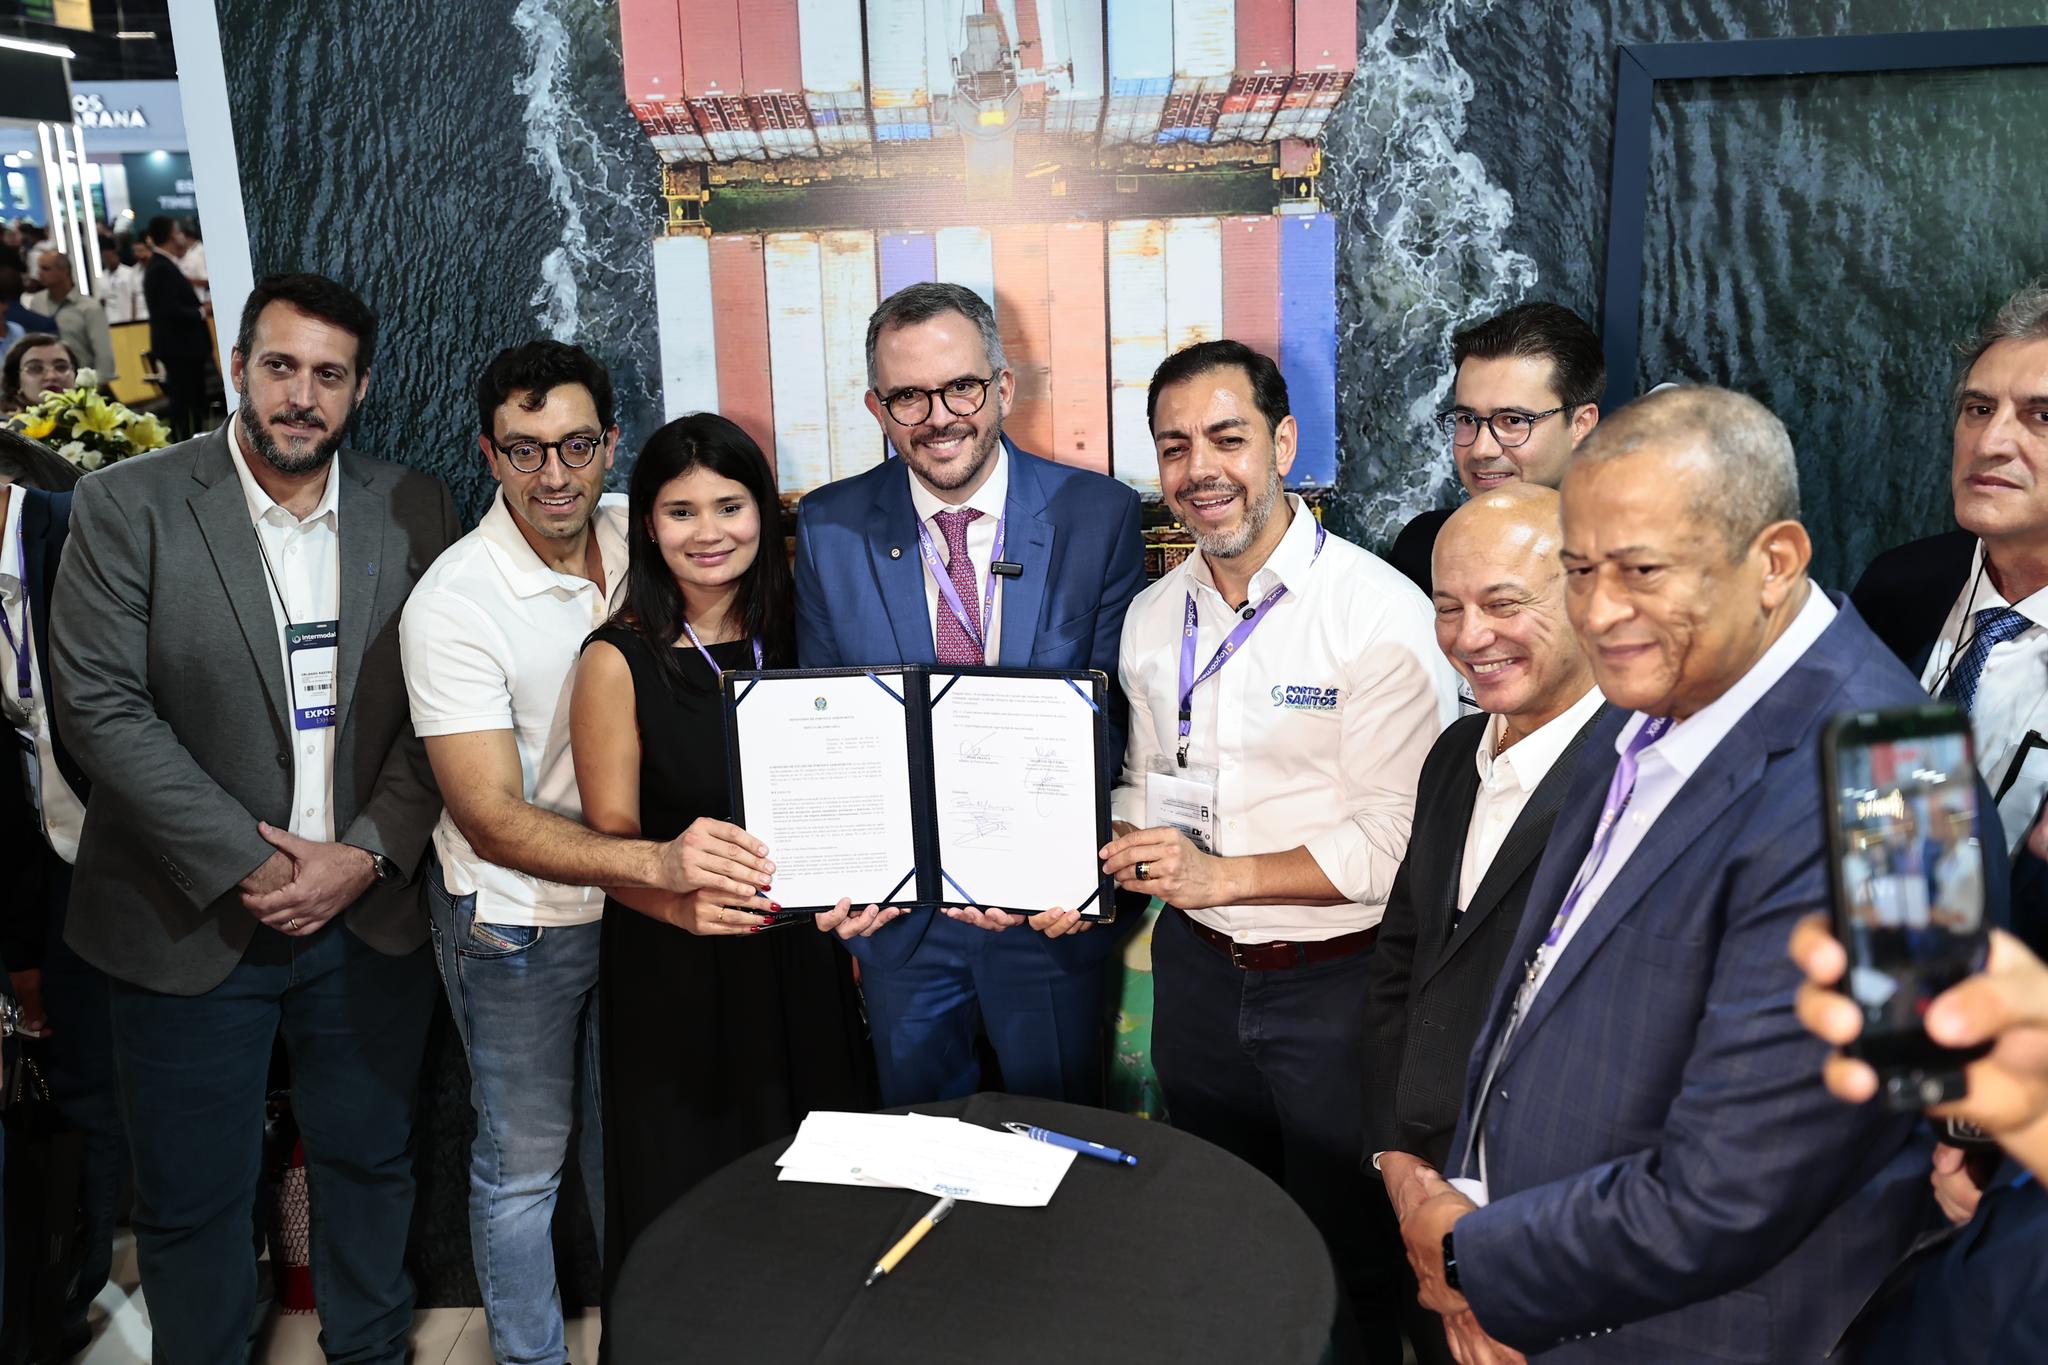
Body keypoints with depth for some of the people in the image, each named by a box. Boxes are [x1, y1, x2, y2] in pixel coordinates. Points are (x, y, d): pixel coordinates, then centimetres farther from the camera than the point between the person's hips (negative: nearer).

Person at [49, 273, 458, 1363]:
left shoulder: (414, 511, 0)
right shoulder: (125, 507, -7)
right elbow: (99, 708, -12)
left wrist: (368, 854, -10)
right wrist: (247, 865, -15)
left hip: (369, 914, 3)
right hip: (191, 924, -2)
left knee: (370, 1163, 19)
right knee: (190, 1201, 12)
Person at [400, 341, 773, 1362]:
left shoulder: (639, 535, -7)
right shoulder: (451, 604, -23)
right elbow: (494, 819, -28)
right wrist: (659, 862, -43)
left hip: (640, 895, 5)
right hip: (515, 920, -5)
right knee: (524, 1161, 13)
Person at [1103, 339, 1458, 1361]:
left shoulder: (1381, 614, -18)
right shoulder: (1152, 618, 4)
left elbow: (1399, 838, -20)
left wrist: (1224, 875, -20)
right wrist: (1115, 851, -6)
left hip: (1336, 979, -6)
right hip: (1196, 968, 6)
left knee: (1350, 1250, 14)